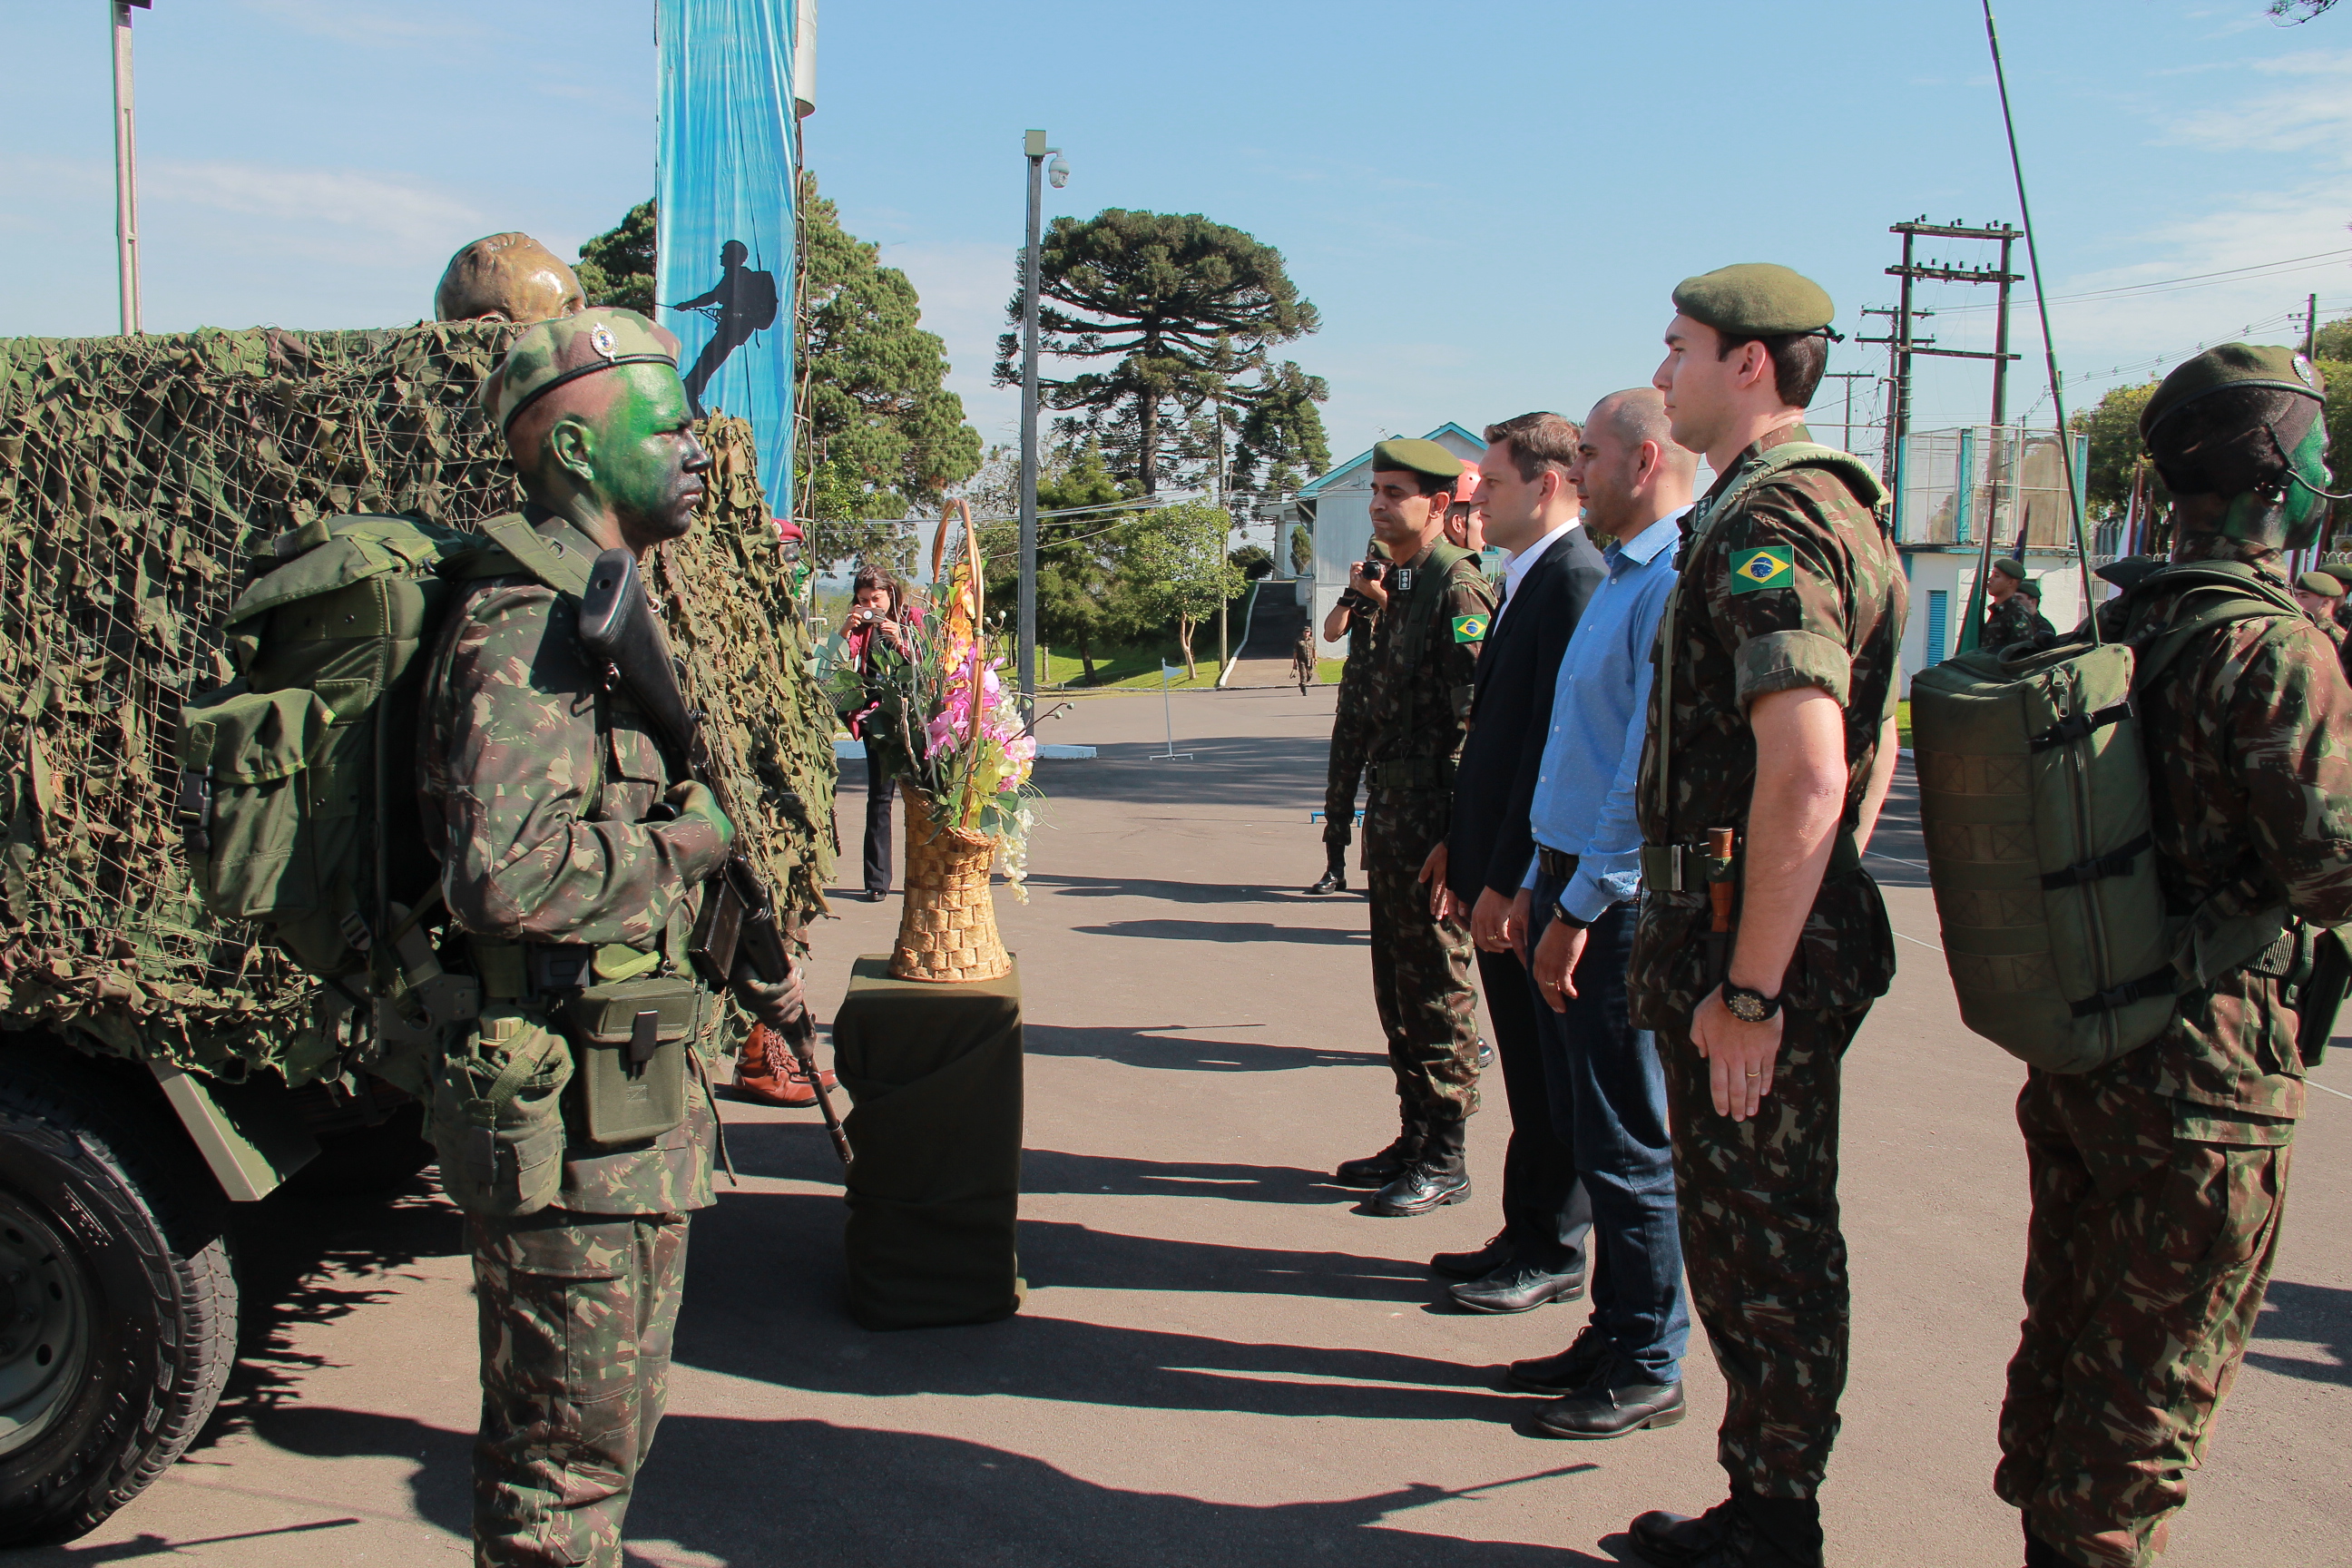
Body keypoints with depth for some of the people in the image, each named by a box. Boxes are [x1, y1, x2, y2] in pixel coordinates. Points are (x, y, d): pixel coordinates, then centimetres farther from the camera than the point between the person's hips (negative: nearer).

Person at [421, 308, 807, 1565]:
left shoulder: (600, 620, 15)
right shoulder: (527, 632, -18)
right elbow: (503, 873, -31)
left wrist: (743, 960, 24)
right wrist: (683, 844, -18)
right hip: (572, 1110, -10)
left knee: (610, 1421, 22)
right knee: (567, 1443, 2)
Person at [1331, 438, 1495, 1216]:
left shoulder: (1459, 588, -13)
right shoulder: (1401, 587, 16)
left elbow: (1474, 720, -19)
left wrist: (1453, 837, -21)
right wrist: (1379, 816, 18)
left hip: (1433, 822, -10)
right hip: (1393, 817, 10)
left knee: (1438, 993, -1)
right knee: (1396, 989, 15)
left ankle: (1445, 1161, 9)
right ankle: (1413, 1142, 25)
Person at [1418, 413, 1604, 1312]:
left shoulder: (1574, 581, -16)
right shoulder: (1527, 582, 16)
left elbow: (1558, 745, -22)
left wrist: (1509, 880, -21)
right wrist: (1459, 845, 16)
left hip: (1536, 880, -10)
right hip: (1500, 868, 10)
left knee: (1547, 1077, 2)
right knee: (1527, 1073, 16)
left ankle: (1551, 1253, 14)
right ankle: (1525, 1235, 27)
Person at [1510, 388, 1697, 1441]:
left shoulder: (1677, 583, -16)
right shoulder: (1620, 577, 16)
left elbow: (1652, 769, -21)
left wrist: (1581, 909, -18)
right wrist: (1541, 884, 19)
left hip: (1620, 903, -10)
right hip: (1573, 887, 10)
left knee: (1629, 1145, 0)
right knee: (1583, 1128, 15)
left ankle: (1650, 1368, 13)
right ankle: (1614, 1330, 27)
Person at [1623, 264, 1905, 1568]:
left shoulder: (1767, 522, -18)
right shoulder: (1840, 509, 16)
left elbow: (1804, 774, -27)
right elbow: (1876, 746, 23)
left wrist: (1748, 986, -25)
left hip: (1746, 940, -10)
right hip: (1811, 927, 10)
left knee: (1758, 1243, 1)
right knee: (1774, 1232, 17)